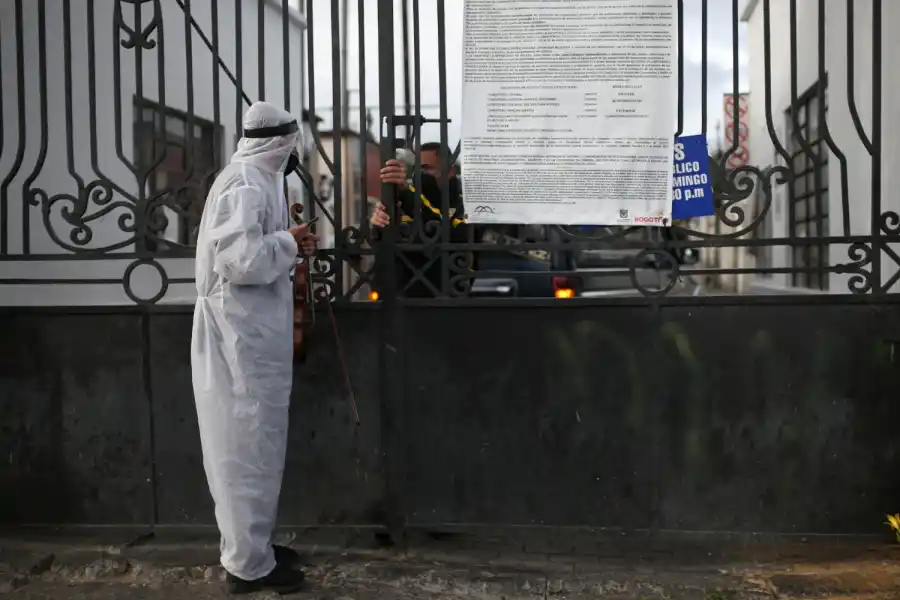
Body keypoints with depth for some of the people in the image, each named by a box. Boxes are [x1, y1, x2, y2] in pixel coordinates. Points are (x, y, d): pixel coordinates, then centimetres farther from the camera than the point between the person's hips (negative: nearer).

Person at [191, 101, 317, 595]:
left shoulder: (252, 179, 13)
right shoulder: (246, 184, -18)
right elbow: (240, 259, -27)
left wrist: (287, 245, 6)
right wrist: (290, 241, -14)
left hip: (252, 331, 10)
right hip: (243, 335, -10)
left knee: (251, 444, 17)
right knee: (248, 447, -1)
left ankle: (251, 546, 31)